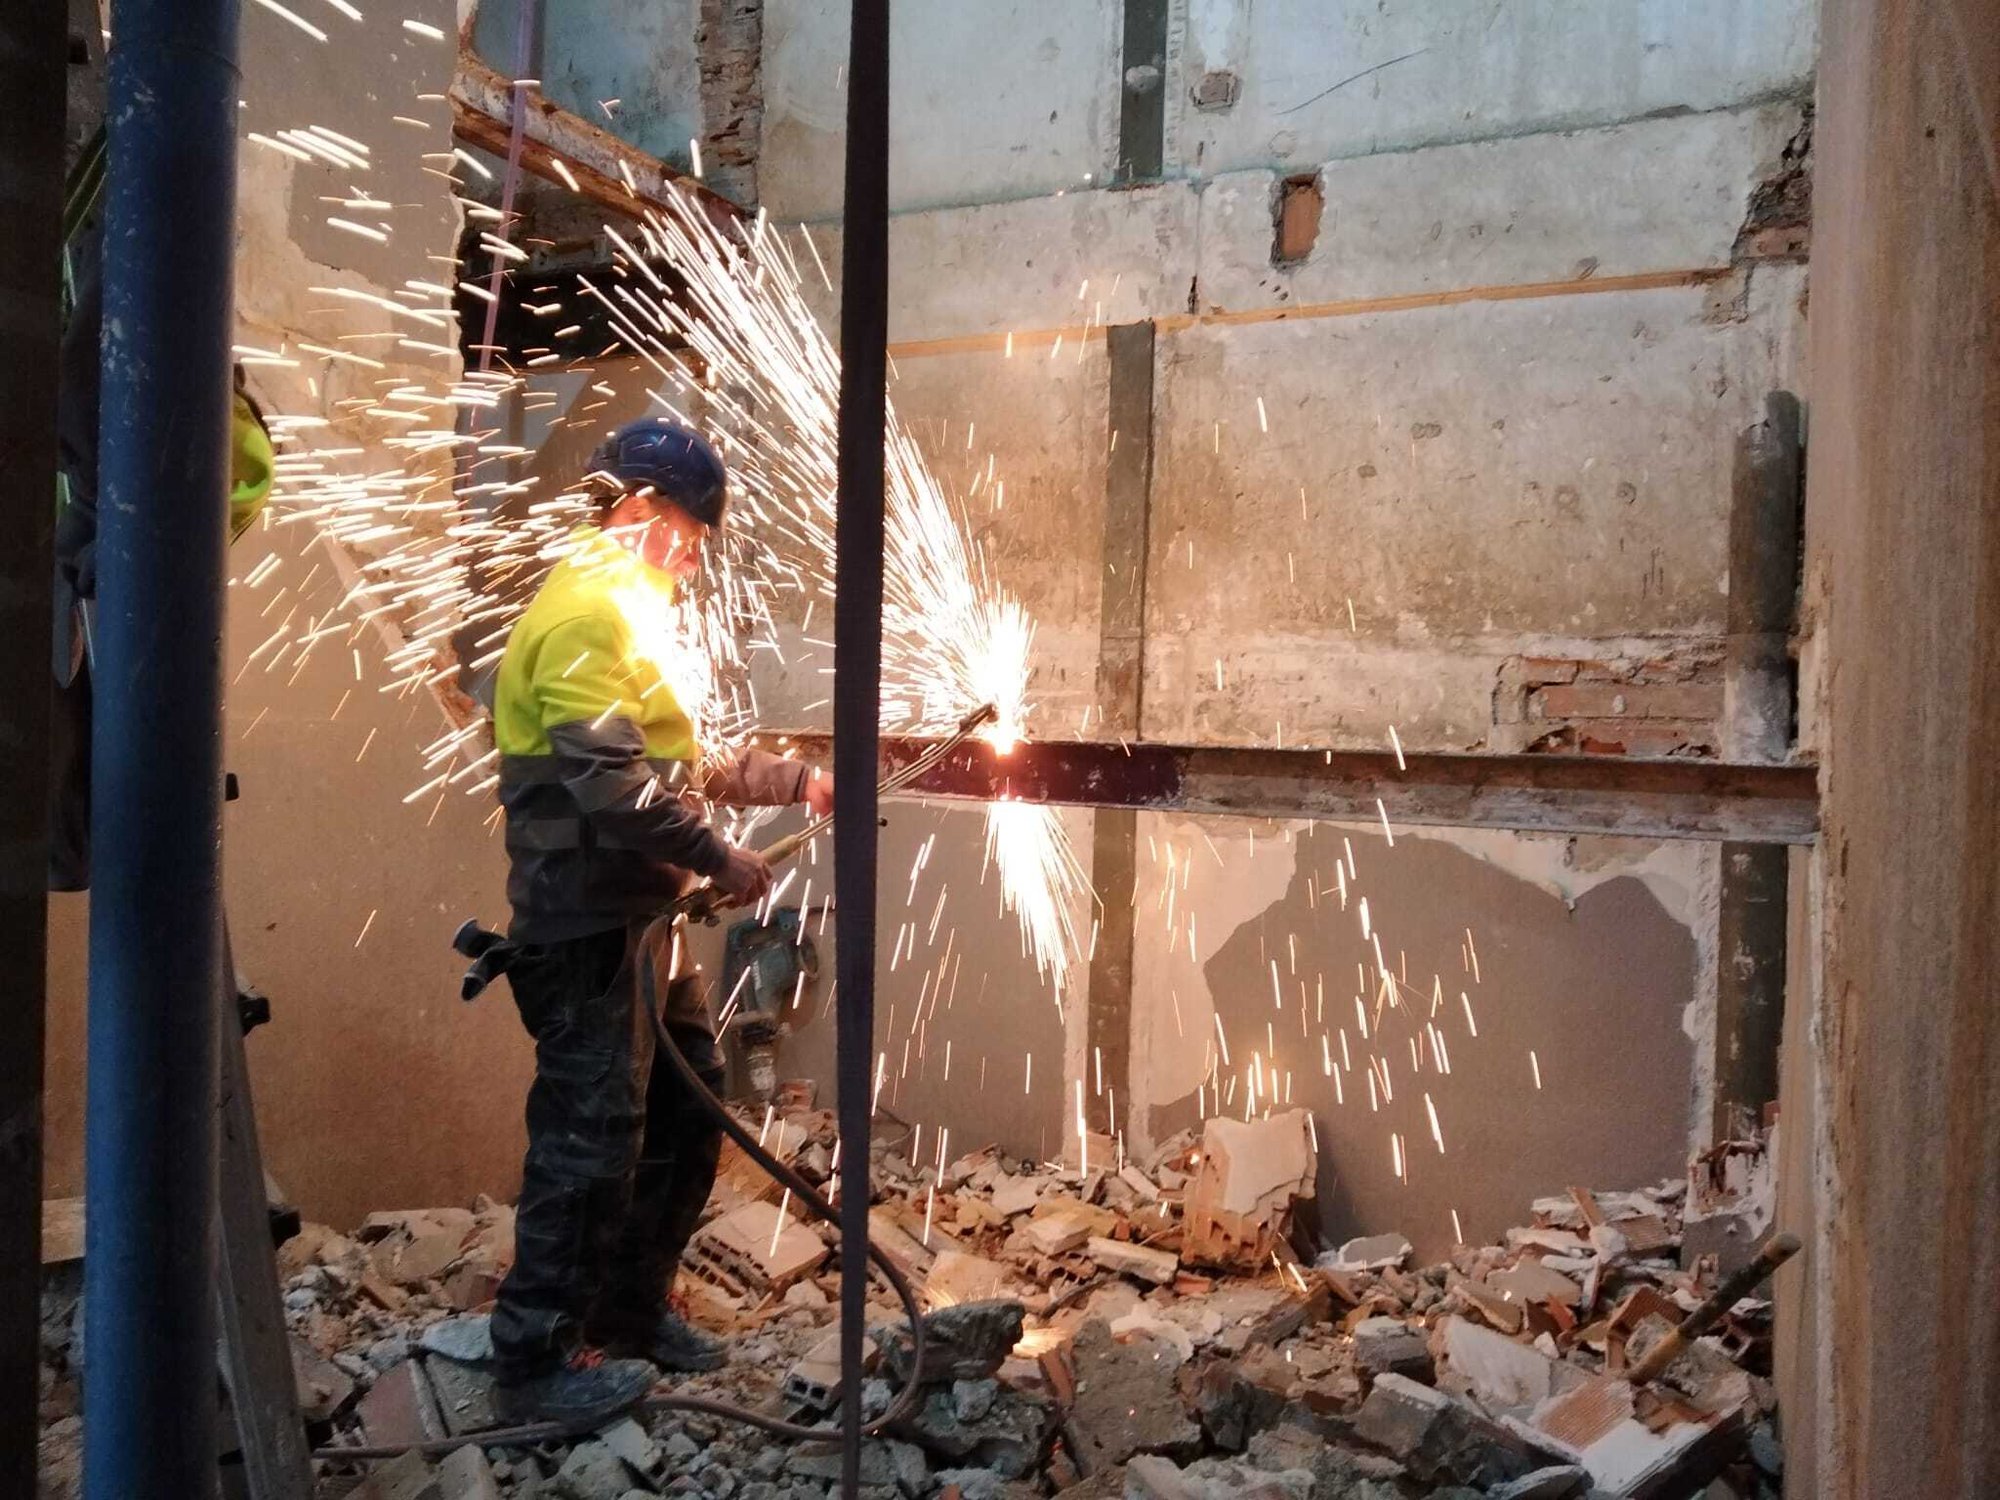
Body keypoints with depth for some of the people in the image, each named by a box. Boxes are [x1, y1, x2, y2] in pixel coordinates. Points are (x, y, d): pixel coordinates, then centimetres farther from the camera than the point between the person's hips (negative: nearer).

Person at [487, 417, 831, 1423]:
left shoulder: (621, 612, 19)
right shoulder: (585, 615, -16)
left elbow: (676, 761, 23)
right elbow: (610, 784, -26)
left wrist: (794, 780, 18)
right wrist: (719, 859, -19)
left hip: (638, 921, 11)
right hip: (589, 926, -11)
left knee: (690, 1106, 16)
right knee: (592, 1137, -2)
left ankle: (630, 1310, 30)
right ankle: (537, 1358, 13)